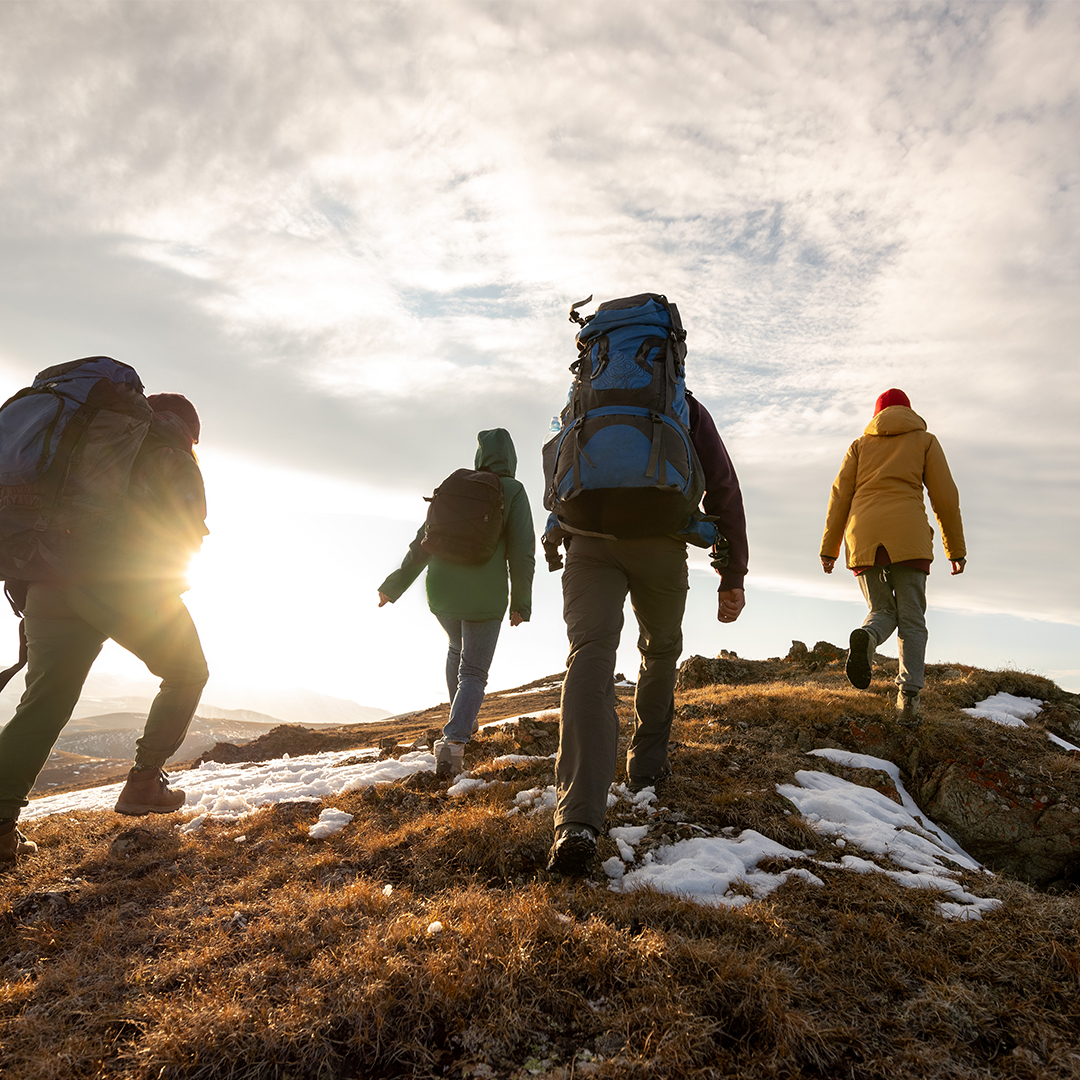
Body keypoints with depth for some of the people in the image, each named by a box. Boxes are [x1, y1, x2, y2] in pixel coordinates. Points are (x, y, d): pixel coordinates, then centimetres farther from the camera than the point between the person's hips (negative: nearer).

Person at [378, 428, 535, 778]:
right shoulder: (512, 491, -1)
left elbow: (423, 543, 10)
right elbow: (522, 550, -8)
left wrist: (393, 586, 16)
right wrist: (521, 603, 1)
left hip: (441, 592, 4)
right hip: (484, 597, -4)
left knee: (458, 648, 31)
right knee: (473, 674, 4)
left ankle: (464, 720, 41)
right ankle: (454, 739, -18)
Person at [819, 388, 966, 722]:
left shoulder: (860, 444, 20)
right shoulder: (924, 441, 17)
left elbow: (840, 496, 10)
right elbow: (945, 496, 9)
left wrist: (829, 548, 9)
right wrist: (956, 548, 14)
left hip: (863, 537, 2)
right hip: (907, 536, -2)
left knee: (882, 613, 12)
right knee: (911, 620, 4)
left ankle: (866, 639, -24)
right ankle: (908, 697, -13)